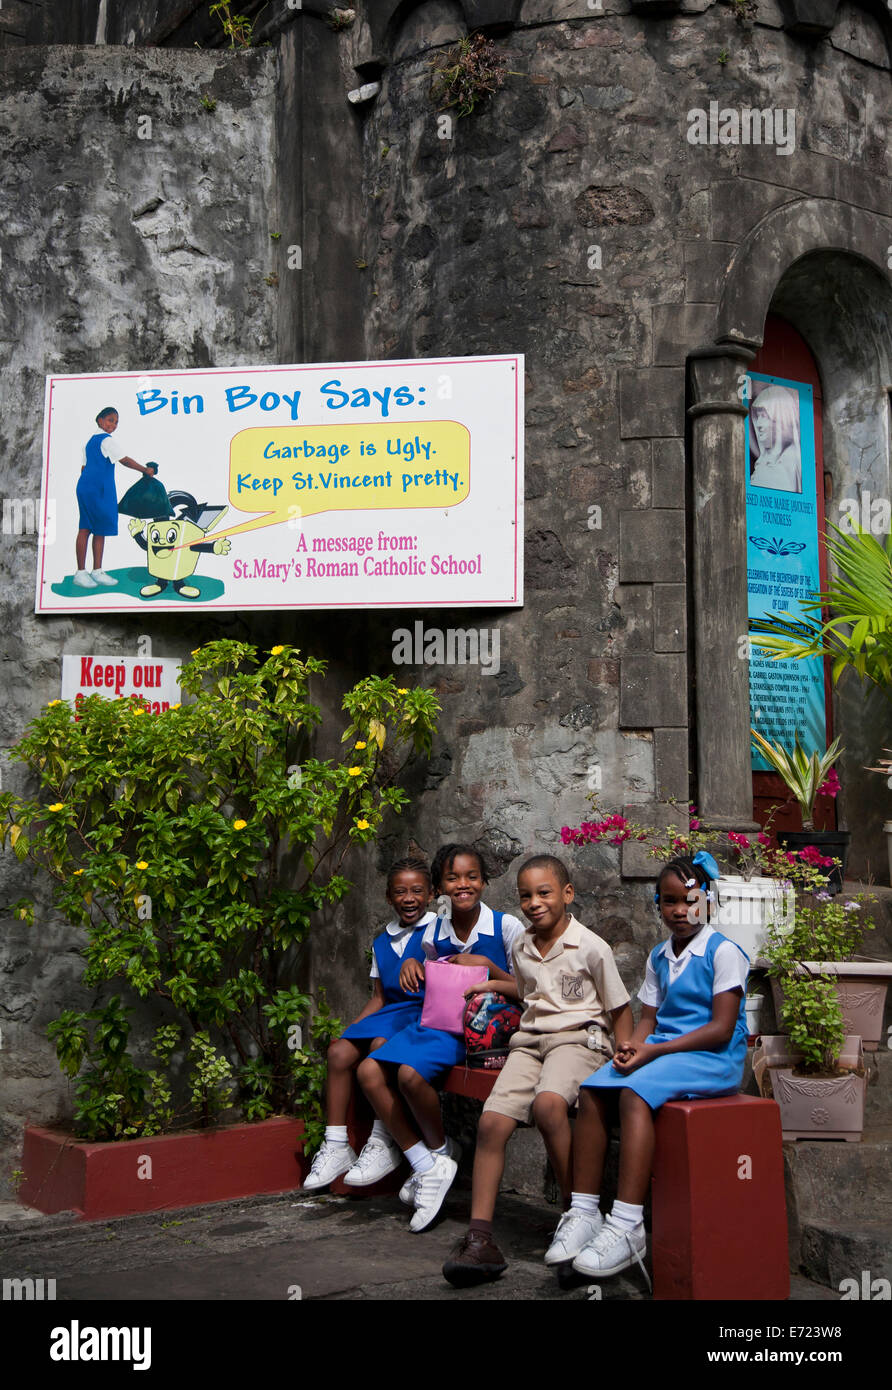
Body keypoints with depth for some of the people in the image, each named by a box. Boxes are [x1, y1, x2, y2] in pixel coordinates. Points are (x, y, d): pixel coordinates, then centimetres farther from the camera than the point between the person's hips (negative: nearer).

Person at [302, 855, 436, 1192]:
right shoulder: (382, 942, 19)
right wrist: (351, 1028, 10)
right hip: (390, 1013, 6)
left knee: (382, 1044, -33)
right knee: (340, 1051, -16)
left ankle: (383, 1144, -24)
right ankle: (336, 1146, -10)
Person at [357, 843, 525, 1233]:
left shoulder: (506, 927, -7)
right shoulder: (434, 934, 7)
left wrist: (486, 965, -18)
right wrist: (412, 964, 4)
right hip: (439, 1021, 6)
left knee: (411, 1073, -29)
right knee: (370, 1071, -14)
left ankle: (440, 1153, 0)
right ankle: (425, 1165, -6)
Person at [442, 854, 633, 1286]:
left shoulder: (591, 947, -4)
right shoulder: (522, 947, 14)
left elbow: (620, 1010, 1)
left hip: (579, 1037, -5)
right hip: (530, 1040, 6)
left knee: (548, 1103, -37)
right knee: (492, 1120, -18)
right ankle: (480, 1239, -15)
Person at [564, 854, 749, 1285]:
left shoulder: (723, 952, -7)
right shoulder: (658, 957, 16)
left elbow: (721, 1029, -14)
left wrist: (655, 1051, -19)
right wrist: (632, 1046, -8)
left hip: (715, 1058, -7)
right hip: (661, 1050, 8)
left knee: (634, 1093, -32)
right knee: (591, 1090, -15)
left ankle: (627, 1228, -35)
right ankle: (584, 1212, -14)